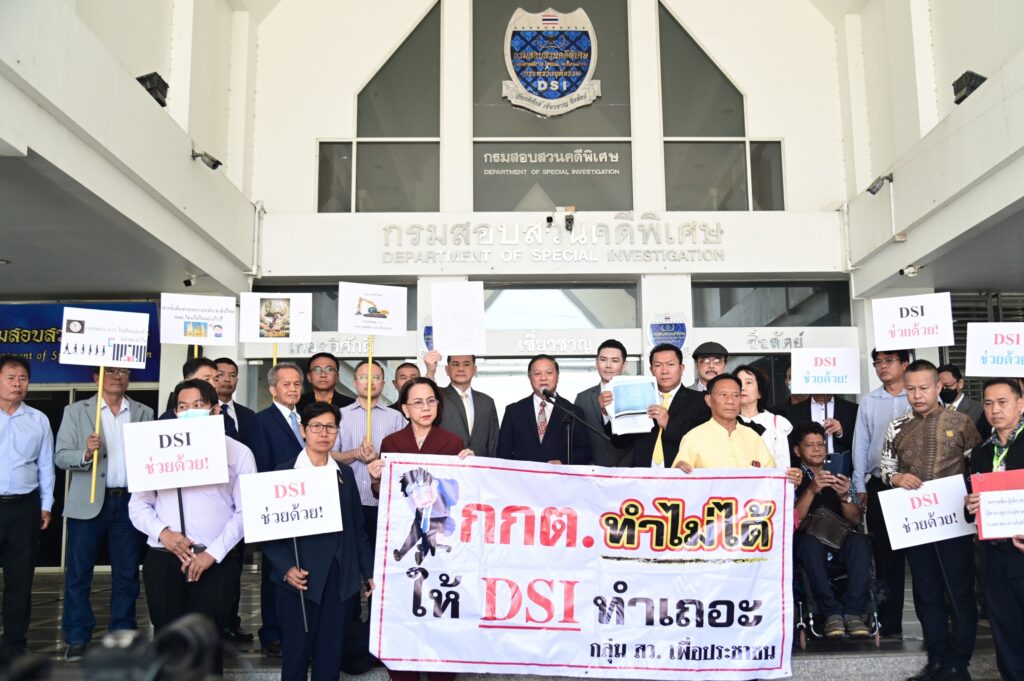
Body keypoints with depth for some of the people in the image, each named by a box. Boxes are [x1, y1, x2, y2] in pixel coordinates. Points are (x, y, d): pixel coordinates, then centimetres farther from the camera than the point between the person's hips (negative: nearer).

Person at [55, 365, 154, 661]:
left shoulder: (144, 413, 9)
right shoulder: (76, 411, 4)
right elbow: (61, 456, -2)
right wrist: (86, 454, -21)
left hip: (130, 501, 2)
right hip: (89, 503, -1)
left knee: (127, 573, 7)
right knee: (78, 572, 3)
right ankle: (77, 638, 14)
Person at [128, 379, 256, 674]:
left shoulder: (238, 452, 3)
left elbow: (246, 511, -2)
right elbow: (138, 505, 7)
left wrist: (213, 553, -10)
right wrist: (163, 532, -10)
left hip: (216, 562, -2)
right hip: (163, 560, 2)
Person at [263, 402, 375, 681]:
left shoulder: (345, 473, 10)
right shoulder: (285, 472, -1)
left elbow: (358, 528, 11)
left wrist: (370, 573, 8)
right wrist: (286, 568, -16)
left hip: (343, 581, 3)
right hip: (301, 580, -3)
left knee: (331, 657, 9)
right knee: (296, 654, 7)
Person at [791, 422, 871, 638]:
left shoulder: (839, 477, 20)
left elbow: (855, 520, 11)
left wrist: (845, 497, -10)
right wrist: (811, 491, -19)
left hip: (842, 541, 3)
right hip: (810, 544, -3)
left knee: (860, 541, -31)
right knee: (810, 541, -38)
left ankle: (853, 612, -30)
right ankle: (832, 613, -33)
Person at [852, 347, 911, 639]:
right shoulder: (868, 402, 9)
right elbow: (861, 444, 10)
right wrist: (860, 486, 6)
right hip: (880, 486, 3)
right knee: (886, 555, 7)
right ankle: (889, 624, 14)